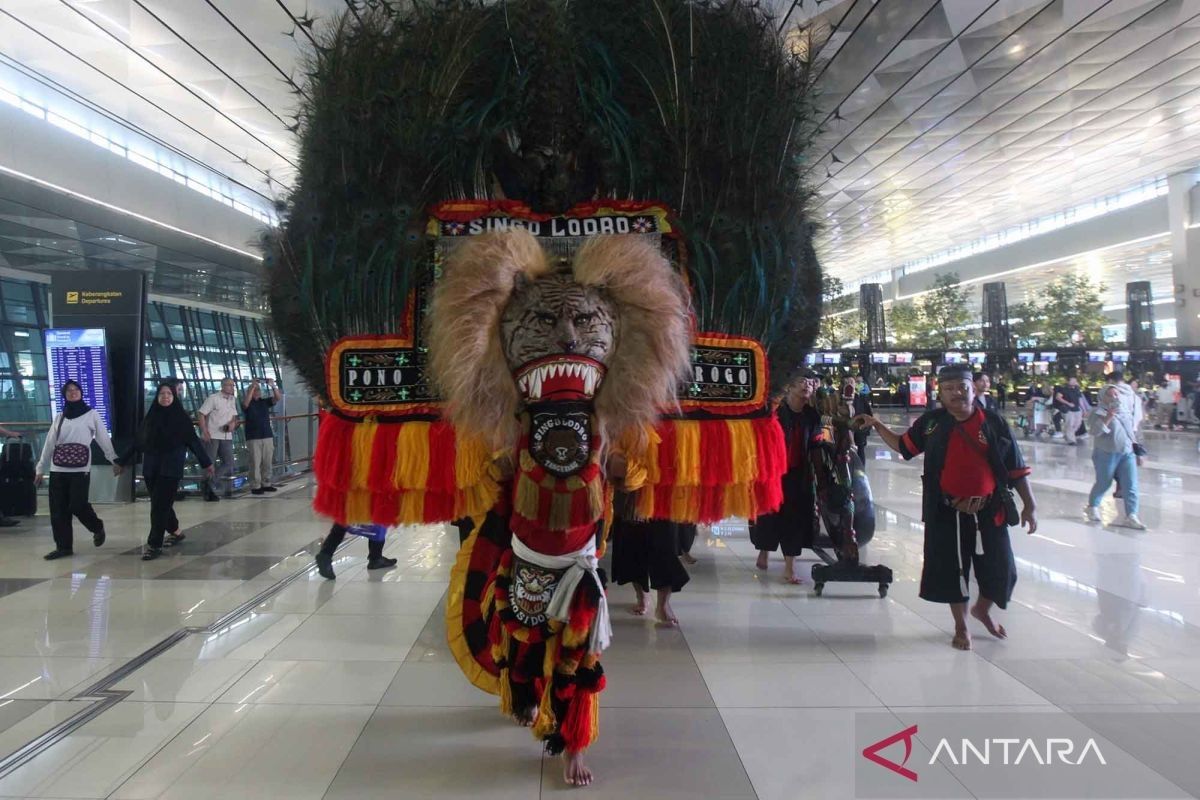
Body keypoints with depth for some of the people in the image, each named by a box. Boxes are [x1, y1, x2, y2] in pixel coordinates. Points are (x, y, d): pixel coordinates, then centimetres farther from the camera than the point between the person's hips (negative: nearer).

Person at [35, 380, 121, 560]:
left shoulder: (92, 414, 5)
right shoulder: (59, 418, 15)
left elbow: (103, 439, 4)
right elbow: (49, 444, 15)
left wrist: (114, 460, 0)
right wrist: (40, 469, 14)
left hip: (80, 469, -4)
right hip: (58, 469, 4)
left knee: (77, 505, -10)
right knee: (58, 509, 2)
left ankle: (98, 527, 18)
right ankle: (64, 546, 10)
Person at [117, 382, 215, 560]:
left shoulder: (181, 417, -3)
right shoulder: (151, 416, 8)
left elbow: (193, 441, -1)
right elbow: (138, 442, 13)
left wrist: (206, 463, 0)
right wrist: (122, 462, 14)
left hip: (170, 468, -4)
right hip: (151, 467, 4)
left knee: (160, 506, -7)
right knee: (160, 504, 12)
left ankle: (154, 545, -4)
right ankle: (174, 532, 33)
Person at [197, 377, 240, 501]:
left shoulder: (233, 400, 10)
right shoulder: (213, 398, -9)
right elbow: (201, 415, -10)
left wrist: (232, 423, -4)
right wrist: (205, 432, -17)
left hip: (226, 436, 6)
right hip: (212, 436, -6)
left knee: (229, 463, 2)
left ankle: (210, 485, 11)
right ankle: (209, 491, 9)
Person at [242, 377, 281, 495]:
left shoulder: (265, 401, 12)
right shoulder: (248, 403, 0)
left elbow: (278, 398, 0)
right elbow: (245, 403, -23)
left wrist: (273, 386, -14)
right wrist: (252, 386, -24)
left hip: (268, 436, 4)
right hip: (253, 438, -4)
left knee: (267, 462, 6)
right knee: (255, 462, -5)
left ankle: (266, 484, 15)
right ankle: (255, 486, -1)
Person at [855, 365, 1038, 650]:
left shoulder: (994, 423, -4)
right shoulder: (931, 423, -1)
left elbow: (1016, 469, 1)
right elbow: (903, 446, 13)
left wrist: (1029, 505, 0)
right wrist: (877, 426, 3)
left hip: (989, 512, 0)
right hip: (947, 513, 0)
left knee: (1000, 569, 9)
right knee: (951, 569, 7)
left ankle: (982, 610, 41)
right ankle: (961, 626, 30)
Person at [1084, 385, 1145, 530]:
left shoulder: (1125, 410, 14)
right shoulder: (1099, 412, -5)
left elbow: (1132, 432, 21)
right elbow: (1094, 431, -19)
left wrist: (1137, 452, 19)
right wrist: (1109, 417, -23)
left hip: (1127, 454, 5)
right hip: (1106, 454, -5)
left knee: (1131, 486, -6)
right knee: (1103, 483, 5)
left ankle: (1131, 516, -6)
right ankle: (1092, 507, 30)